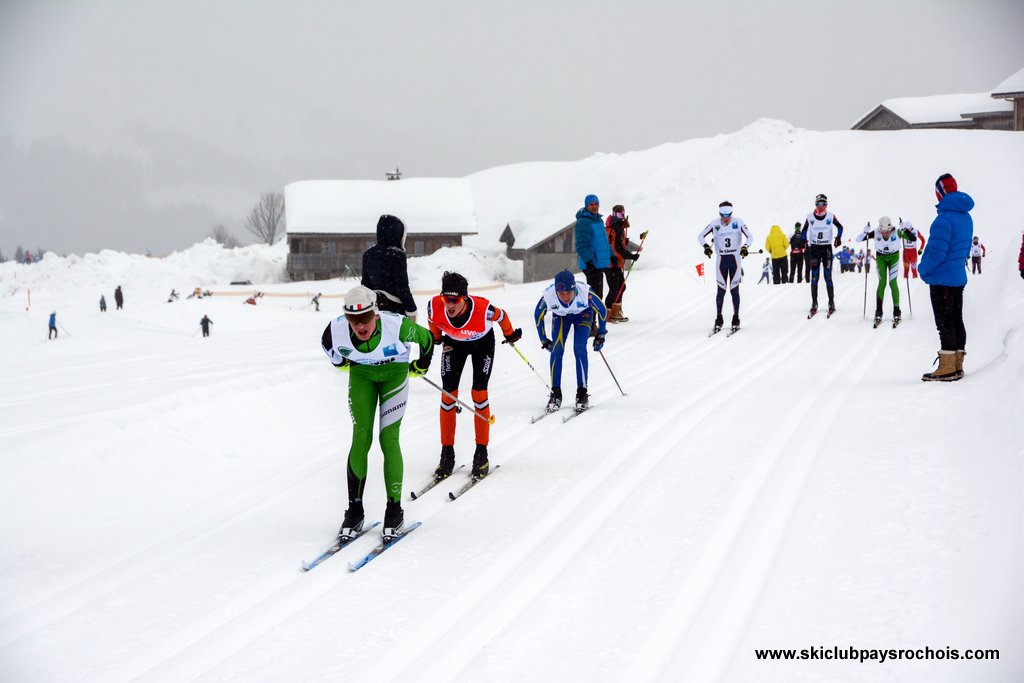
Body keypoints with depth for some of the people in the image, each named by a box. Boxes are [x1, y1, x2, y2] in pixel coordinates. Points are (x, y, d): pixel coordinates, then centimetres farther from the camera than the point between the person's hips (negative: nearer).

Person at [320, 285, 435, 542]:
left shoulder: (396, 325, -36)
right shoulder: (336, 329, -28)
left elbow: (426, 338, -14)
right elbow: (326, 344, 0)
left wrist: (421, 366, 2)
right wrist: (341, 362, 15)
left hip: (394, 373, -2)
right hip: (361, 374, 2)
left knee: (388, 439, -10)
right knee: (361, 438, -8)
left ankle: (394, 509, -2)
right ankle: (355, 510, 0)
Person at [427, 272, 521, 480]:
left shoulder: (483, 309, -40)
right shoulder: (434, 307, -34)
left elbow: (501, 316, -16)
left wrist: (510, 335, 3)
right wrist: (435, 339, 11)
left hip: (482, 343, -2)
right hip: (453, 343, 2)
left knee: (479, 392, -12)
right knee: (448, 393, -7)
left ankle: (481, 454, -3)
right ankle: (447, 453, 3)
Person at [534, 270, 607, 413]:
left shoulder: (585, 292, -39)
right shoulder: (548, 295, -35)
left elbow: (602, 310, -18)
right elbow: (538, 315, -13)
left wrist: (601, 335, -10)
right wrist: (543, 340, -5)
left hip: (583, 314, -1)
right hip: (560, 316, 1)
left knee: (579, 349, -19)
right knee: (556, 349, -15)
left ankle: (582, 392, -10)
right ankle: (555, 394, -6)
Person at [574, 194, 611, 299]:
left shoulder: (599, 220, 16)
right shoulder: (583, 222, -14)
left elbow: (605, 240, 27)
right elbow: (581, 245, -20)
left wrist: (611, 256, 22)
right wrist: (588, 261, -27)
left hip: (600, 263, 10)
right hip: (591, 265, -10)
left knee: (598, 294, 16)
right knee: (594, 292, -12)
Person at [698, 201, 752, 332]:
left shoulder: (738, 222, -6)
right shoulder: (714, 224, -4)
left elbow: (749, 237, -3)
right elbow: (700, 236, 1)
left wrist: (745, 247, -23)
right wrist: (705, 246, -18)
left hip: (734, 259, 0)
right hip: (721, 259, 1)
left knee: (734, 290, 0)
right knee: (721, 290, -1)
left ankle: (736, 318, 10)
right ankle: (718, 319, 10)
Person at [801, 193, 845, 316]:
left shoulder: (831, 216, -2)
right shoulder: (810, 217, 0)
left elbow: (839, 227, 13)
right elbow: (804, 230, 14)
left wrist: (838, 238, -2)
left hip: (827, 248, -1)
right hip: (814, 248, 1)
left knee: (828, 277, -3)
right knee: (814, 276, -2)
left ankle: (831, 303, 4)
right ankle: (814, 304, 2)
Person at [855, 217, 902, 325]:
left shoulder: (896, 232, -26)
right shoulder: (876, 233, -24)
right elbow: (857, 240, -21)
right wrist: (865, 232, -38)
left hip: (893, 257, -1)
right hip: (881, 258, 1)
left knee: (893, 283, -9)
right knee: (882, 283, -8)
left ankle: (896, 311, -2)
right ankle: (878, 313, -3)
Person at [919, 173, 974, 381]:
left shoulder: (945, 218, -21)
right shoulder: (966, 217, 9)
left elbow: (937, 252, -24)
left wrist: (923, 269, -9)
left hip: (942, 279, -9)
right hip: (959, 277, 9)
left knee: (945, 324, -5)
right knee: (956, 321, 12)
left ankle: (947, 369, -4)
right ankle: (957, 366, 17)